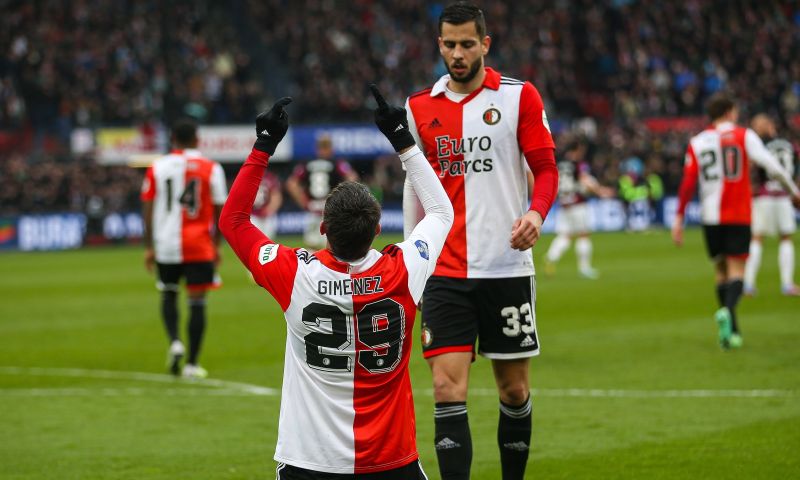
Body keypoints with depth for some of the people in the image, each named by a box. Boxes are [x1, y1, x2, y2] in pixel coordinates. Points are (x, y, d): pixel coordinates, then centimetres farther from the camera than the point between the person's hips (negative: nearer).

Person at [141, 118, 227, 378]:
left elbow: (148, 209, 1)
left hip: (166, 246, 1)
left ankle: (174, 341, -4)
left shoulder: (157, 167, 2)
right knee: (197, 302, 4)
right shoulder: (211, 168, -1)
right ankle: (192, 363, 3)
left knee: (168, 295, 19)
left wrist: (149, 247, 7)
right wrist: (217, 244, 13)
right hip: (200, 247, -1)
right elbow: (219, 210, 1)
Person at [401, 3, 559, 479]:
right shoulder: (420, 107, 8)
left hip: (508, 267, -1)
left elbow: (546, 169, 0)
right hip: (445, 273, 1)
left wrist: (536, 212, -20)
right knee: (448, 390, -10)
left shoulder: (519, 96, 0)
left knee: (514, 387, 8)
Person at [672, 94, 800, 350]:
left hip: (710, 218, 3)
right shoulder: (744, 136, 0)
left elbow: (687, 182, 3)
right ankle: (726, 311, -34)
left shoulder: (697, 142, 8)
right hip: (739, 216, -3)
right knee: (736, 270, -5)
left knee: (721, 270, 13)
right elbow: (772, 165, -8)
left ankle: (732, 331, 14)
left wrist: (679, 218, 6)